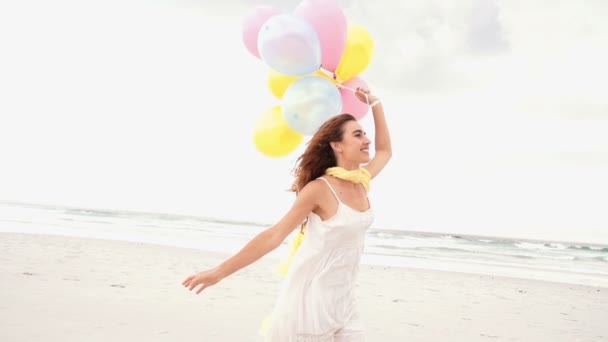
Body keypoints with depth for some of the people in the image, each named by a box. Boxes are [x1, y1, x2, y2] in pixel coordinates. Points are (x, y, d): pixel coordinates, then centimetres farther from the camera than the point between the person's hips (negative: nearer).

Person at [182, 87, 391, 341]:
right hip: (311, 294, -6)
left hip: (342, 300, 6)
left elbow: (385, 151, 24)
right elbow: (274, 236, -15)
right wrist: (220, 271, -17)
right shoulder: (320, 189, -15)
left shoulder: (362, 181, 4)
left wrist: (374, 103, 19)